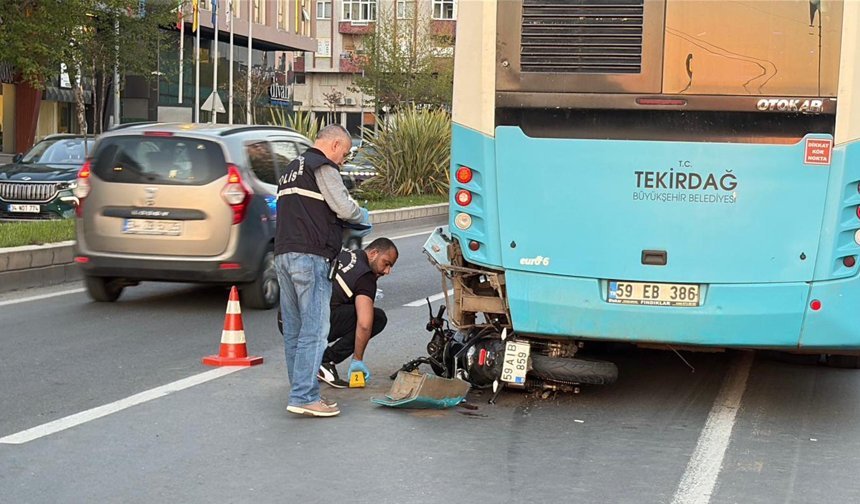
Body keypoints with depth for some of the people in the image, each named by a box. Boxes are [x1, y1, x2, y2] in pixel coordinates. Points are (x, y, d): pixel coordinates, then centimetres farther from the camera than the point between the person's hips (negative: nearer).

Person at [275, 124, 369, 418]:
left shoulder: (291, 169, 26)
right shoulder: (322, 167, -4)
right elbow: (344, 208, -11)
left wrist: (341, 224, 19)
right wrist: (363, 216, 10)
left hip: (283, 253, 10)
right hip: (310, 255, -9)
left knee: (293, 330, 11)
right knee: (314, 329, -10)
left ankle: (301, 391, 15)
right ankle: (304, 397, -13)